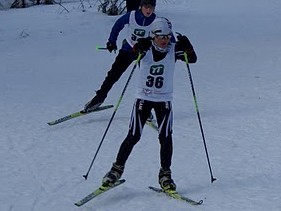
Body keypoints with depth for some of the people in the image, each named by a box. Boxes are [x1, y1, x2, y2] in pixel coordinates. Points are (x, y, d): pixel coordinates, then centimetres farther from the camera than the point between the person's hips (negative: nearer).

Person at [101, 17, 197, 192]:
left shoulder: (174, 50, -5)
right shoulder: (146, 48, -9)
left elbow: (193, 59, -14)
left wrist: (187, 47, -32)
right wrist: (137, 48, -43)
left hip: (164, 100, 1)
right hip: (143, 98, -1)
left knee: (165, 137, -7)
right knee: (133, 136, -3)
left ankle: (165, 174, 7)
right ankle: (117, 169, 11)